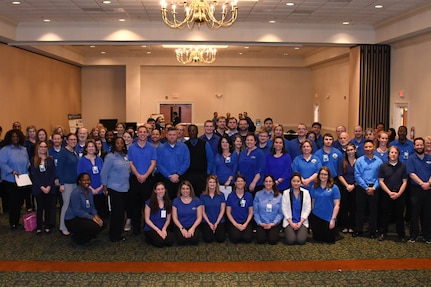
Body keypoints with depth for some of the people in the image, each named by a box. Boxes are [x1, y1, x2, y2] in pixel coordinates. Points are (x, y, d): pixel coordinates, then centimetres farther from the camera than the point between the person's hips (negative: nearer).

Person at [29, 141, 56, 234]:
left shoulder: (50, 159, 6)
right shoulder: (33, 160, 3)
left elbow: (53, 174, 1)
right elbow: (33, 175, -3)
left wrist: (49, 186, -10)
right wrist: (42, 187, -10)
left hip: (49, 187, 1)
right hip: (38, 187, -1)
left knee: (48, 207, 5)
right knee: (40, 207, 1)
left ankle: (47, 226, 11)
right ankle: (39, 227, 8)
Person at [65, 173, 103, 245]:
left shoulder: (89, 191, 6)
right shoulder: (76, 193, -20)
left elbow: (92, 207, 7)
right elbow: (77, 211, -24)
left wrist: (96, 216, -14)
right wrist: (92, 218, -27)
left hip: (84, 217, 9)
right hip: (72, 220, -9)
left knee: (101, 223, -9)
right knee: (95, 227, -25)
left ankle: (81, 235, 12)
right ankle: (77, 237, 0)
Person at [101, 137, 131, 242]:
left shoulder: (126, 156, 9)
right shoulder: (110, 157, -8)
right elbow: (104, 173, -7)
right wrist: (105, 188, -6)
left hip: (125, 188, 6)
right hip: (114, 189, -6)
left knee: (122, 211, 9)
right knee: (116, 212, -4)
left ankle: (118, 234, 20)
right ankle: (113, 235, 10)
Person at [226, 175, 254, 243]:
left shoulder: (249, 196, 3)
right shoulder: (231, 196, 1)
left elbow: (251, 212, 5)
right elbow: (228, 212, 2)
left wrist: (245, 224, -9)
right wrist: (236, 224, -9)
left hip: (246, 222, 1)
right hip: (234, 222, -1)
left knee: (247, 239, -23)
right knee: (235, 239, -25)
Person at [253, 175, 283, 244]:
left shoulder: (279, 195, 3)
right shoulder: (258, 194, 3)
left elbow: (280, 212, 0)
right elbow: (255, 211, 2)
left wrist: (273, 223, -11)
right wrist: (260, 223, -9)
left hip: (274, 224, 0)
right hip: (261, 224, 0)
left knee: (273, 240, -23)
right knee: (260, 240, -21)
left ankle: (273, 232, 12)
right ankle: (264, 233, 13)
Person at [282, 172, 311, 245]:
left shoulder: (306, 192, 3)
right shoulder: (286, 193, 1)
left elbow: (308, 208, 0)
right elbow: (284, 209, -1)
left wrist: (301, 222, -10)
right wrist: (291, 222, -10)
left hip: (302, 221, 1)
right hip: (289, 221, 0)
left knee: (301, 241, -19)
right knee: (290, 240, -20)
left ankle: (301, 231, 14)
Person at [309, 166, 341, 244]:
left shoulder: (334, 188, -7)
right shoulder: (314, 187, 3)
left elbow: (337, 205, -8)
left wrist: (333, 219, -13)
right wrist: (312, 214, 11)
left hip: (329, 218, -2)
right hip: (316, 217, 2)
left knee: (329, 240, 3)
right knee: (317, 239, 5)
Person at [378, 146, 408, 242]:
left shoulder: (403, 166, 4)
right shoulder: (383, 166, 2)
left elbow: (404, 182, 2)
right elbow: (381, 181, -1)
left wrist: (398, 193, -10)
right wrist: (390, 192, -10)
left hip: (399, 195, 0)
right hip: (386, 194, 0)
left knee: (399, 215, 6)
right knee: (385, 215, 6)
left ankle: (401, 235, 17)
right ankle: (382, 233, 18)